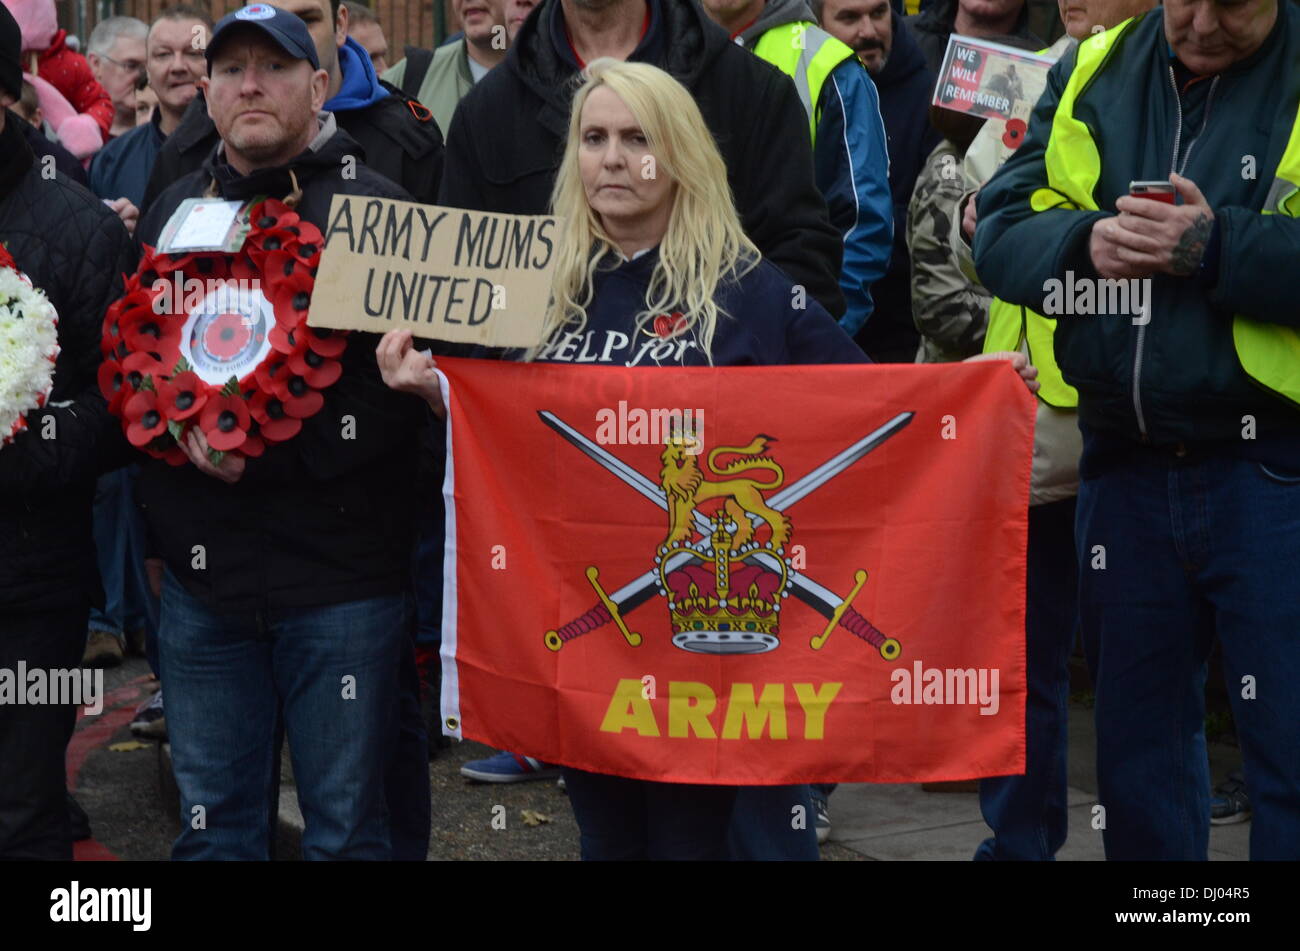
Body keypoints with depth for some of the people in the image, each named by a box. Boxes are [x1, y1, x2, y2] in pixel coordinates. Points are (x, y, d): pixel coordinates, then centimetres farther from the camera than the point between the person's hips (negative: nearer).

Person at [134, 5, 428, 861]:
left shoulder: (375, 209, -3)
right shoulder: (170, 214, 13)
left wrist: (267, 450, -19)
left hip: (341, 580, -4)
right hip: (202, 574, 4)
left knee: (349, 829, 6)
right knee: (214, 826, 14)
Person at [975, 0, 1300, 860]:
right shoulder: (1091, 76, 10)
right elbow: (1000, 231, 4)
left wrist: (1218, 250, -23)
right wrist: (1085, 243, -15)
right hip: (1126, 466, 4)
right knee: (1140, 742, 16)